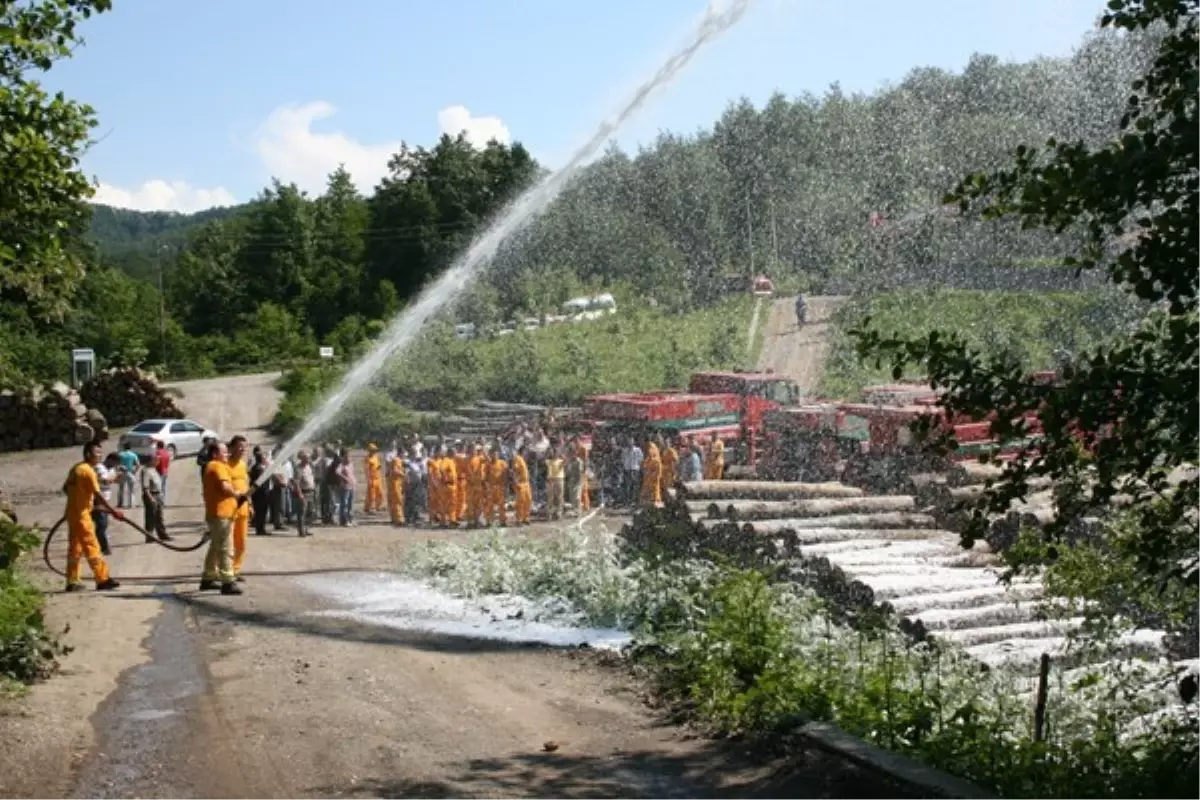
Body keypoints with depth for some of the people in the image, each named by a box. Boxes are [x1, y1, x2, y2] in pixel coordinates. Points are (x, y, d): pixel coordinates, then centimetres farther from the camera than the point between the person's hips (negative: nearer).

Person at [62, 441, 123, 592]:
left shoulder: (76, 468, 11)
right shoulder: (88, 471, -17)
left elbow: (65, 488, 20)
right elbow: (98, 495, -22)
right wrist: (113, 511, -22)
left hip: (72, 513, 9)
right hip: (81, 514, -9)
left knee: (75, 547, 13)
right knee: (92, 547, -7)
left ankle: (72, 582, 16)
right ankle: (103, 579, -5)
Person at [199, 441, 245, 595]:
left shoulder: (210, 467, 20)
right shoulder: (218, 467, -12)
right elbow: (224, 486, -27)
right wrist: (238, 496, -14)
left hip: (214, 514, 11)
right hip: (221, 514, -11)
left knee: (216, 547, 20)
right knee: (226, 549, -11)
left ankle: (208, 578, 28)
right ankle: (228, 582, -13)